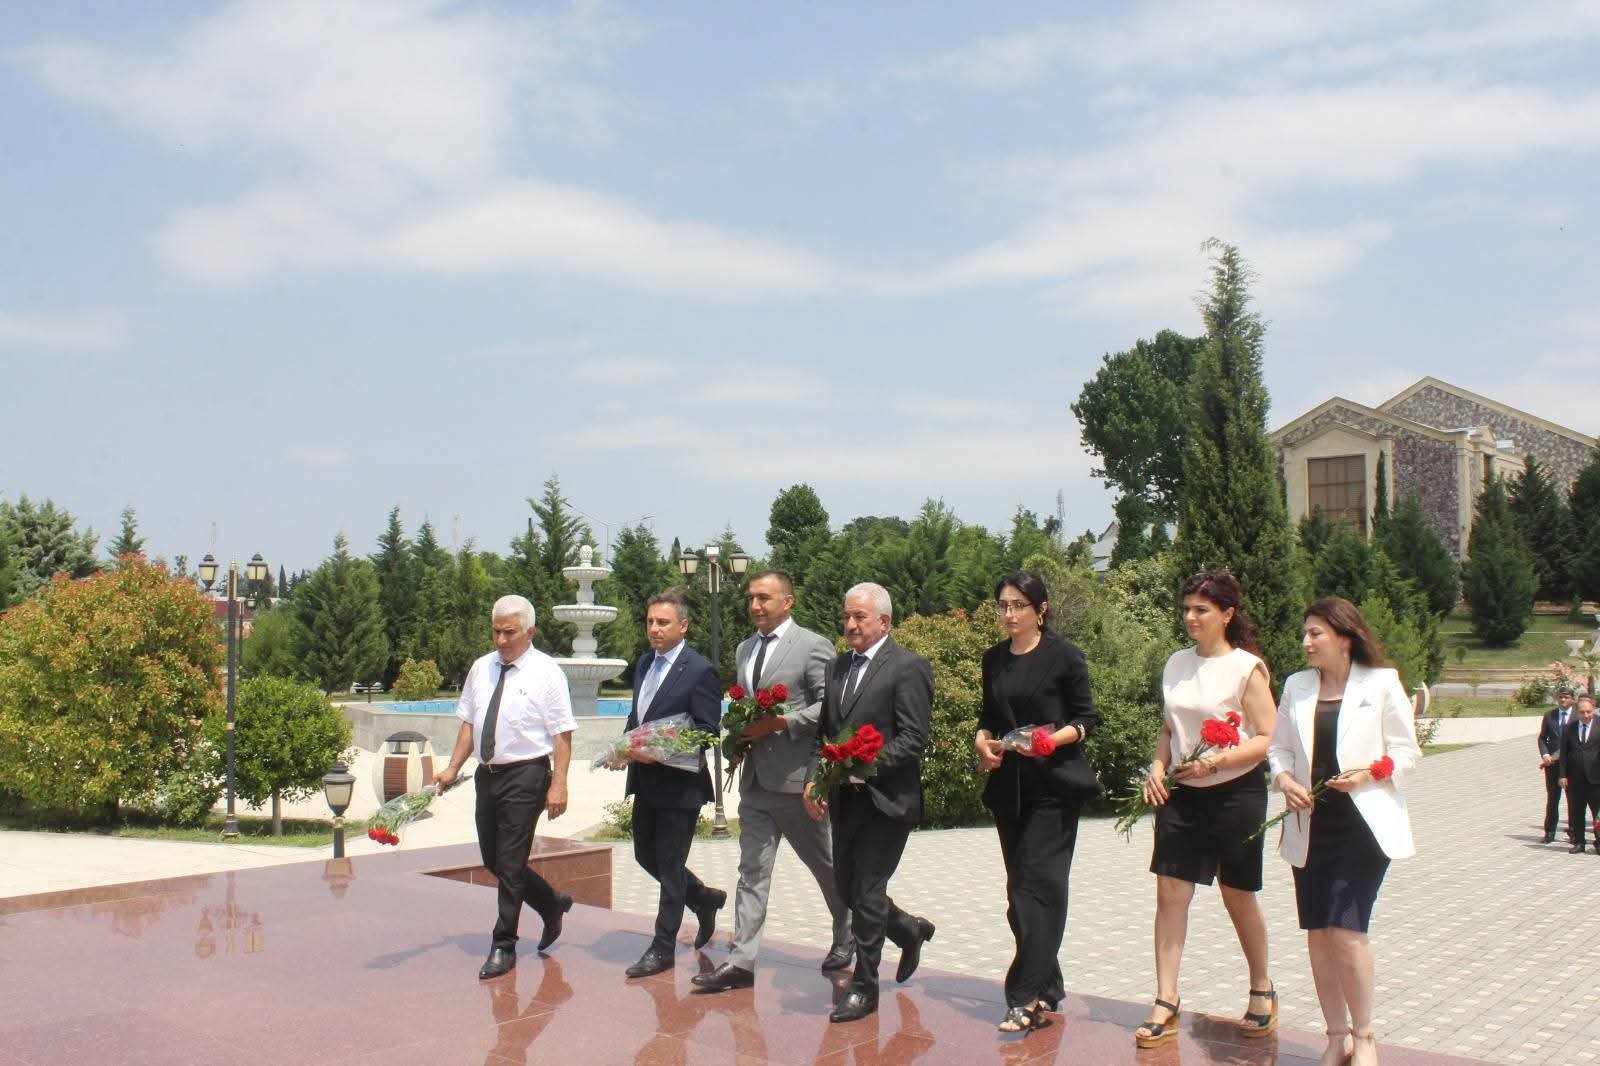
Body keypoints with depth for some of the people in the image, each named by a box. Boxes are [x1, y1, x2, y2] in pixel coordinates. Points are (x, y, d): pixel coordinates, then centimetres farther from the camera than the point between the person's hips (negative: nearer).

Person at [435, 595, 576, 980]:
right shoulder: (481, 669, 9)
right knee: (493, 859, 14)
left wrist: (558, 785, -17)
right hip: (487, 775, 7)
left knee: (510, 863, -2)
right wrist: (452, 768, 3)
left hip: (525, 776, -6)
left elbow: (561, 734, -11)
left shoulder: (546, 673, -8)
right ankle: (552, 904, 36)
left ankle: (503, 946, 12)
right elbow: (468, 723, 13)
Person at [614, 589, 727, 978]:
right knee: (645, 854, 18)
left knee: (669, 866, 2)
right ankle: (704, 899, 38)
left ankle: (662, 948, 14)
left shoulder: (700, 671, -14)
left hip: (679, 782, -8)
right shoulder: (644, 663, 10)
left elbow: (706, 731, -16)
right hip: (645, 780, 8)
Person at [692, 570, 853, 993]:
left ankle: (846, 941, 32)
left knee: (825, 863, 10)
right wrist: (739, 734, 5)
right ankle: (741, 961, 2)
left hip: (797, 776, -6)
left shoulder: (813, 646, -8)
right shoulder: (745, 649, 14)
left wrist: (781, 723, -20)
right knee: (752, 869, 3)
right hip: (755, 778, 6)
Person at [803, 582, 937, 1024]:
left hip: (886, 800, -7)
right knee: (847, 889, 14)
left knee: (866, 892, -2)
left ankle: (864, 987, 13)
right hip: (844, 799, 7)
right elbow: (825, 730, 16)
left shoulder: (908, 667, -11)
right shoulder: (839, 666, 12)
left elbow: (913, 738, -16)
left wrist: (865, 764, -24)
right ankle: (910, 930, 40)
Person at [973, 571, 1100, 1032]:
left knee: (1038, 884, -10)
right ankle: (1047, 987, 21)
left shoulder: (1063, 656, -6)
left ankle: (1027, 997, -9)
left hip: (1054, 786, -6)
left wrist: (1053, 738, -21)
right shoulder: (994, 659, 11)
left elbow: (1085, 718, -4)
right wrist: (983, 741, -1)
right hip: (1008, 786, 6)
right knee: (1019, 886, 9)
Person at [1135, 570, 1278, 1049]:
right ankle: (1166, 1003, 2)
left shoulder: (1246, 667, -9)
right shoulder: (1177, 664, 6)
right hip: (1181, 795, 4)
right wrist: (1157, 767, -2)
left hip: (1236, 794, -4)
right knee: (1170, 892, -3)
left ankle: (1262, 990, 32)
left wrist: (1215, 762, -22)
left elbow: (1268, 739, -11)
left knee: (1238, 896, 10)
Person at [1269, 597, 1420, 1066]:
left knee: (1346, 930, -12)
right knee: (1318, 934, 6)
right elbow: (1279, 747, 13)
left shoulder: (1381, 683, -2)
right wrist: (1284, 779, -7)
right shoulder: (1296, 686, 9)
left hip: (1363, 825, -4)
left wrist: (1369, 772, -18)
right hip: (1310, 824, 5)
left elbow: (1407, 750, -1)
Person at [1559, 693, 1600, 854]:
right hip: (1575, 778, 2)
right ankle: (1578, 842, 18)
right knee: (1576, 812, 8)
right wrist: (1563, 775, 1)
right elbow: (1564, 752, 7)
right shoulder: (1570, 727, 5)